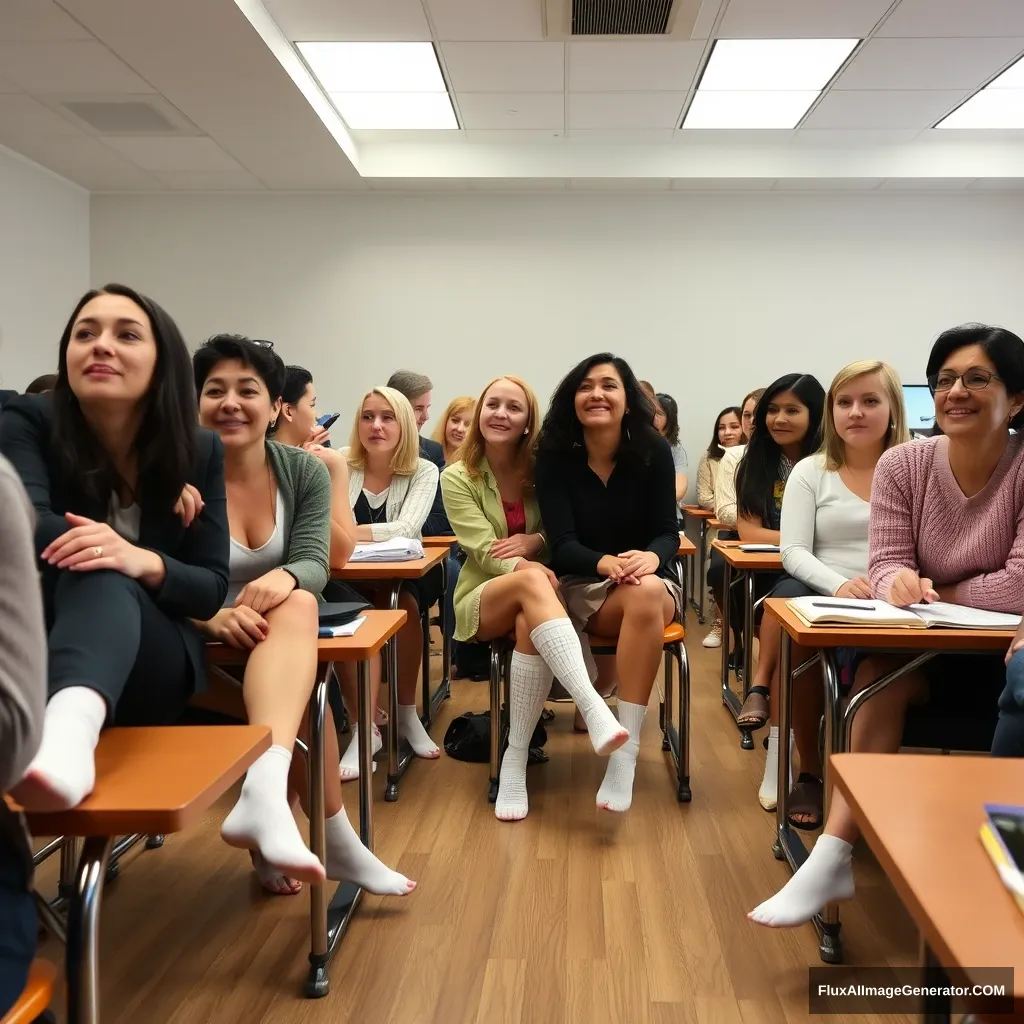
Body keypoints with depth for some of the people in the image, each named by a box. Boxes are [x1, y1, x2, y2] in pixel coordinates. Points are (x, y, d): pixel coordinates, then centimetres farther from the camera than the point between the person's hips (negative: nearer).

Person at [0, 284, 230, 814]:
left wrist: (143, 562, -29)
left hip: (157, 665, 0)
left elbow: (211, 588, -8)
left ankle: (71, 726, -66)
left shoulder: (199, 451, -3)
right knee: (90, 556, -32)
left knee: (102, 574, -34)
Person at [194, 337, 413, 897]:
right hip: (197, 649, -3)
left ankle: (265, 791, -45)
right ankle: (333, 844, -29)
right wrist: (214, 616, -39)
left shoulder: (304, 471, 0)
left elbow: (314, 562, -10)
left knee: (296, 603, -32)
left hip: (278, 640, 3)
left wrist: (285, 576, -36)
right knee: (298, 611, -33)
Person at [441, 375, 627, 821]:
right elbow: (484, 549, -14)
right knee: (533, 581, -37)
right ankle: (595, 711, -50)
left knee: (531, 626, -37)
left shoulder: (541, 469, 5)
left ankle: (516, 758, -28)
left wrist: (536, 540, -17)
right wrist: (528, 568, -35)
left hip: (535, 601, 2)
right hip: (484, 600, -2)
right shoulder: (458, 478, -2)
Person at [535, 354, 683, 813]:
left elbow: (669, 531, -7)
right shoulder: (555, 454, -6)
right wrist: (604, 563, -35)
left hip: (649, 583, 0)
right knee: (640, 599, -33)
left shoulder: (654, 451, -4)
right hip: (579, 585, 0)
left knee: (647, 592, -35)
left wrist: (651, 557, -31)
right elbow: (562, 543, -13)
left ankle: (625, 753, -35)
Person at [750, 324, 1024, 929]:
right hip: (938, 653, 3)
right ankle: (834, 859, -25)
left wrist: (932, 593, -12)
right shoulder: (904, 465, -4)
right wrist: (899, 583, -30)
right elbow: (886, 564, -7)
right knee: (878, 673, -27)